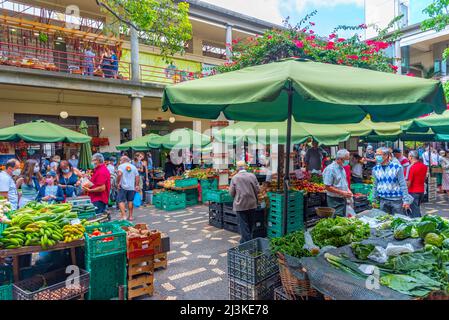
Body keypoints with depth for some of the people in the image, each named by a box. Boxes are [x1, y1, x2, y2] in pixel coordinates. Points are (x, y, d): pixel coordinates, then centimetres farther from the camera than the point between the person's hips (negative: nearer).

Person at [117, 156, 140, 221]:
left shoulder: (121, 166, -1)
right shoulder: (134, 167, 12)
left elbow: (119, 174, -18)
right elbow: (137, 177, 8)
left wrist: (118, 183, -10)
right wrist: (137, 185, 11)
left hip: (123, 186, -4)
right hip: (132, 187, 5)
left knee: (121, 201, -1)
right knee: (130, 201, 12)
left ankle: (124, 216, -13)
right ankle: (130, 216, 17)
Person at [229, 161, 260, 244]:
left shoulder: (235, 178, -9)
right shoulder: (252, 176, -5)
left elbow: (231, 193, -6)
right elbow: (257, 190, -2)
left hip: (240, 205, -3)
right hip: (252, 204, 3)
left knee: (243, 225, 5)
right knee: (250, 224, 19)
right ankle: (249, 240, 32)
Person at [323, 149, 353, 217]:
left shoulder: (342, 168, 11)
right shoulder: (330, 169, -18)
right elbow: (327, 187, -21)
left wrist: (348, 190, 4)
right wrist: (342, 192, -21)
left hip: (343, 199, 9)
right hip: (335, 201, -9)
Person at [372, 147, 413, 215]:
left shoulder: (397, 167, -7)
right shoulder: (375, 169, 3)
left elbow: (403, 185, -6)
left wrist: (406, 200, -9)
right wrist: (374, 199, 11)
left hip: (396, 200, -3)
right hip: (383, 200, 3)